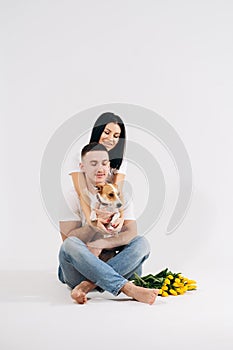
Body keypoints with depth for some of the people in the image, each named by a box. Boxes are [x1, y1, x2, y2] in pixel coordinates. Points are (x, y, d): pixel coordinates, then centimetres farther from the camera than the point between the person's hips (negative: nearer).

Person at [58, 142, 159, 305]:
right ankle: (128, 288, -42)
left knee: (142, 242, -21)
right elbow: (67, 238, -11)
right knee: (70, 245, -34)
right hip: (78, 269, -2)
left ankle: (88, 285, -34)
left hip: (110, 264, 2)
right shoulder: (73, 195, -2)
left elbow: (131, 233, -8)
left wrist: (99, 244, -23)